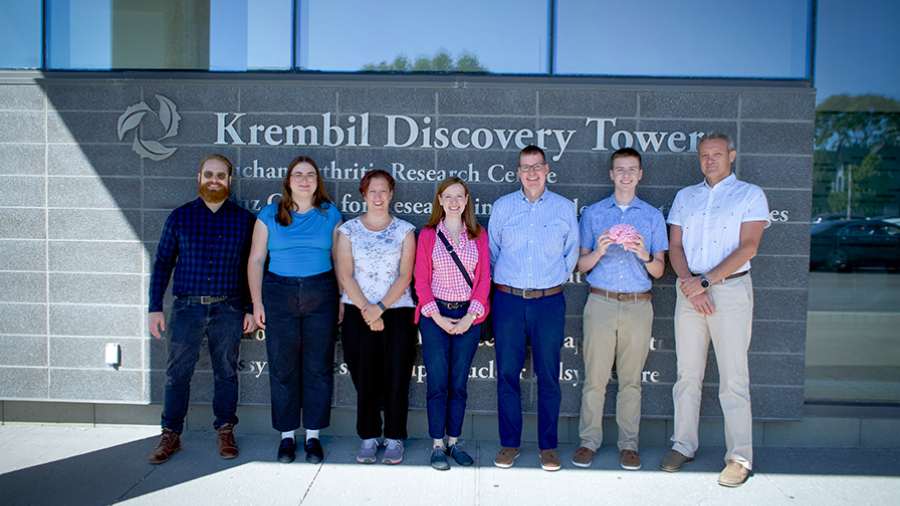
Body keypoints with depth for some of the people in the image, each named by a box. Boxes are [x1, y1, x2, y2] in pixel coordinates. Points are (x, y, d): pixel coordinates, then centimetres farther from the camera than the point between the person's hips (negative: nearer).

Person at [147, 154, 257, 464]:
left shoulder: (244, 219, 4)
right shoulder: (180, 216, 5)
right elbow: (162, 262, 6)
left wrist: (251, 309, 2)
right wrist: (155, 308, 1)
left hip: (228, 309, 0)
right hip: (187, 308, 0)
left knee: (226, 372, 9)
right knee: (177, 373, 5)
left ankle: (225, 432, 23)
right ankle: (170, 436, 19)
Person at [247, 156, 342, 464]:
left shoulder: (330, 214, 6)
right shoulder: (270, 215, 6)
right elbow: (256, 260, 6)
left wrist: (343, 300, 1)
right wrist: (257, 302, -1)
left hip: (321, 296, 0)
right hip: (279, 295, 0)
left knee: (318, 368, 4)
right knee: (282, 369, 5)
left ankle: (313, 436, 18)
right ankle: (287, 436, 20)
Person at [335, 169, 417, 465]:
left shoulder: (404, 230, 6)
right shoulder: (349, 230, 6)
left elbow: (405, 276, -2)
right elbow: (345, 276, -1)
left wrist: (380, 308, -13)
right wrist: (366, 310, -11)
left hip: (397, 311, 0)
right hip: (358, 313, 0)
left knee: (396, 377, 1)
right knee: (365, 377, 3)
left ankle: (394, 438, 14)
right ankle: (368, 437, 17)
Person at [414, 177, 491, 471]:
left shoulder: (479, 236, 7)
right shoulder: (427, 235, 4)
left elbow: (484, 280, 2)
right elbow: (421, 281, 0)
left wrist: (470, 317, -8)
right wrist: (438, 317, -9)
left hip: (468, 316, 1)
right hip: (435, 315, -1)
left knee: (459, 383, 8)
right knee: (437, 382, 0)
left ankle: (454, 442, 19)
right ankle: (437, 445, 10)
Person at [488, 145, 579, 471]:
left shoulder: (565, 208, 6)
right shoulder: (502, 207, 7)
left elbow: (572, 253, 14)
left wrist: (555, 280, 12)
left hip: (549, 301, 0)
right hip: (508, 300, 1)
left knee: (548, 376, 4)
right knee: (507, 374, 4)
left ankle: (548, 446, 16)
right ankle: (509, 444, 16)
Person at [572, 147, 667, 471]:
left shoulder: (653, 216, 10)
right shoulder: (593, 213, 9)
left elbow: (658, 271, 8)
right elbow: (582, 265, 6)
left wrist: (644, 255, -14)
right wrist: (599, 251, -15)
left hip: (638, 305, 1)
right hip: (600, 302, 0)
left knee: (631, 379, 5)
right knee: (595, 377, 0)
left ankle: (629, 443, 15)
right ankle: (589, 440, 11)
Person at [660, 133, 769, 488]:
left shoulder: (750, 195, 3)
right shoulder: (685, 196, 15)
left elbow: (747, 247, -8)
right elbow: (675, 246, 8)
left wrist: (705, 280, -14)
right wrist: (689, 284, -8)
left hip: (730, 289, -4)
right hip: (689, 290, 4)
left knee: (733, 378, -3)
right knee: (687, 374, 8)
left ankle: (740, 457, 5)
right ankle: (683, 445, 18)